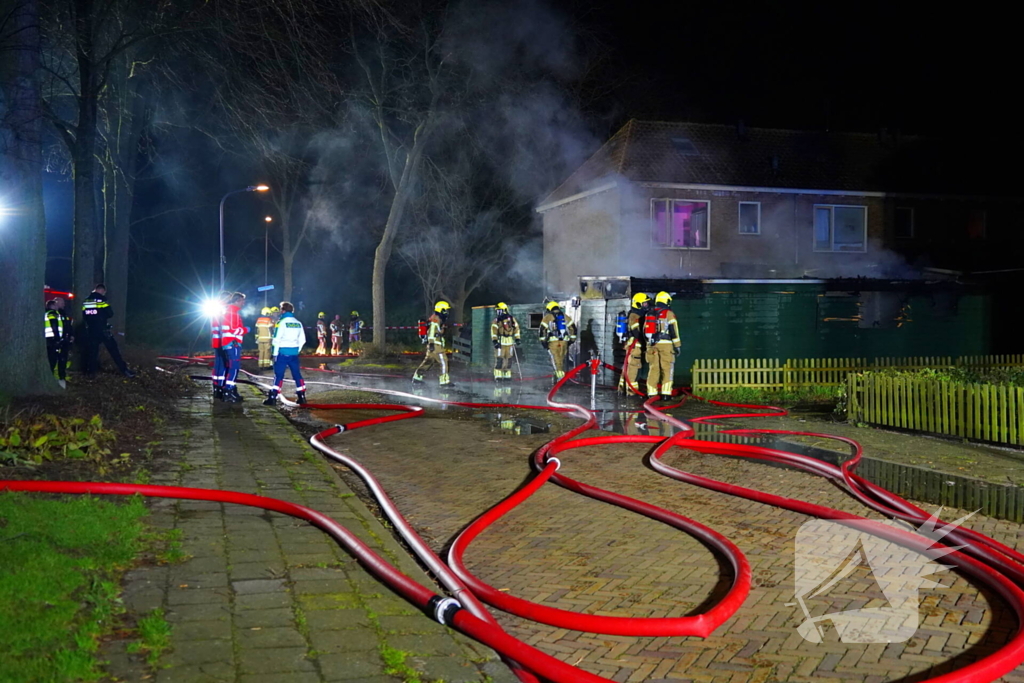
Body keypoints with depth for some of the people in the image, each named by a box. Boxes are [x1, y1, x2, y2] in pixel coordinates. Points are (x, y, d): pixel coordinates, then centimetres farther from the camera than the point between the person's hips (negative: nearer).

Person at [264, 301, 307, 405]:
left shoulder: (282, 322, -8)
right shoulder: (298, 323, 10)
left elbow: (277, 339, -10)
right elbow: (302, 340, 12)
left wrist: (275, 353, -3)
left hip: (283, 353, -5)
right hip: (294, 353, 5)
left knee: (278, 374, -4)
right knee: (297, 374, 11)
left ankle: (273, 398, -6)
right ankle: (302, 397, 11)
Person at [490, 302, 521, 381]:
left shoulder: (511, 319, 8)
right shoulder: (497, 320, -3)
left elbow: (516, 328, 15)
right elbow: (493, 330, -9)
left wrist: (517, 339, 12)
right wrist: (495, 340, -19)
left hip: (509, 342, 4)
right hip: (500, 342, -4)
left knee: (508, 359, 7)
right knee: (499, 359, -8)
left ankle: (507, 375, 17)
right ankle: (498, 375, -2)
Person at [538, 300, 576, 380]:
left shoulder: (547, 317, 4)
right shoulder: (565, 317, 15)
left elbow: (543, 329, -4)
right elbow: (573, 328, 12)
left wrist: (543, 341, 0)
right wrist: (571, 339, 18)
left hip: (553, 342, -4)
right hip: (564, 341, 4)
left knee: (555, 359, -7)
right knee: (561, 359, 15)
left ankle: (560, 374, -21)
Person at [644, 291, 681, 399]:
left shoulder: (649, 314, 15)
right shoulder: (669, 313, -3)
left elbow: (645, 331, 18)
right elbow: (674, 331, -7)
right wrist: (677, 345, -2)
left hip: (652, 345, 5)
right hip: (665, 344, -5)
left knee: (653, 369, 8)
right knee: (667, 369, -1)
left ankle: (651, 393, 7)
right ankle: (666, 393, -5)